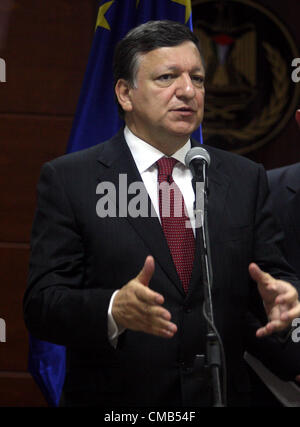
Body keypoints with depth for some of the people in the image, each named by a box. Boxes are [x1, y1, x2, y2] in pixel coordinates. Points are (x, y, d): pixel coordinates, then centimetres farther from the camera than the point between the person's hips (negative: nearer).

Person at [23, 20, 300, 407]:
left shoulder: (245, 180, 5)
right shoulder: (68, 180, -6)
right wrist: (113, 310, -32)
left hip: (222, 397, 4)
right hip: (114, 403, -3)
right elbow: (42, 305, -13)